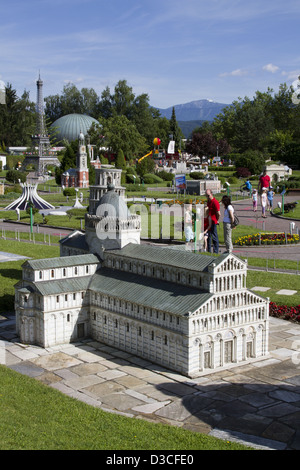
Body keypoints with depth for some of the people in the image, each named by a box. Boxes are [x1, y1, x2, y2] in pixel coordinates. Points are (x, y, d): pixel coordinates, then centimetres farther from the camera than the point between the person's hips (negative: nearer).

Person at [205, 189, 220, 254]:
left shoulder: (215, 202, -17)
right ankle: (208, 251, 25)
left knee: (214, 237, -1)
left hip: (213, 222, -9)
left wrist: (217, 220, -6)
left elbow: (218, 213, -20)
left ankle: (216, 252, 7)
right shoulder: (208, 201, 11)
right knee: (208, 236, 15)